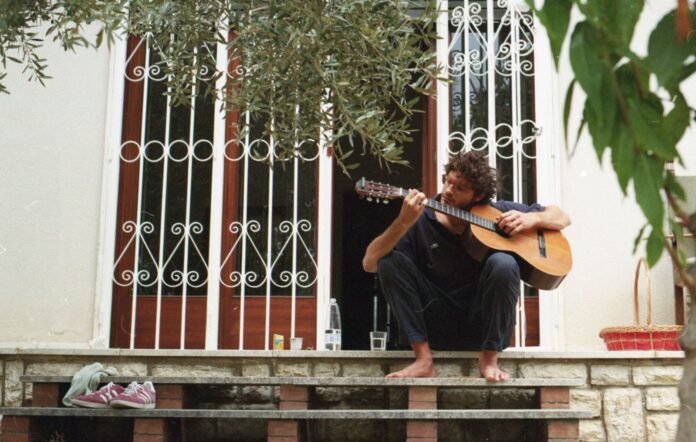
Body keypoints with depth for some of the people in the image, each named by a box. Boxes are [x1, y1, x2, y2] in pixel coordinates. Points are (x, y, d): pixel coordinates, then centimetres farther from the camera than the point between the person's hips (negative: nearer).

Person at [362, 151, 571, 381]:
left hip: (486, 326, 0)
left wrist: (531, 218, -12)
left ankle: (489, 360, -14)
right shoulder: (421, 219, -5)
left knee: (502, 263, -27)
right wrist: (403, 222, -29)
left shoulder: (497, 212, 0)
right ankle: (424, 361, -19)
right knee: (390, 260, -18)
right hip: (437, 326, 1)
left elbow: (562, 218, 10)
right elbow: (370, 263, -15)